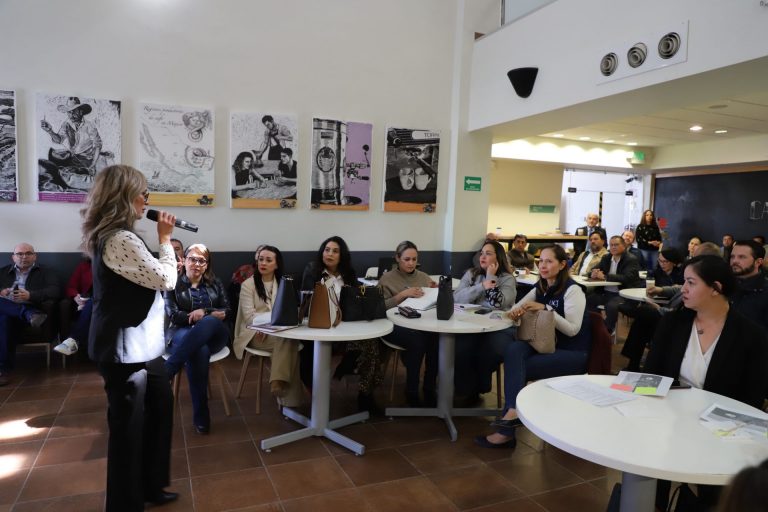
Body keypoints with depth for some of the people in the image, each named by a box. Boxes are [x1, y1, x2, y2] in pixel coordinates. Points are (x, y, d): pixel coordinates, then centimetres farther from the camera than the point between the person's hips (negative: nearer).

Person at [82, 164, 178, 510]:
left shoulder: (110, 236, 12)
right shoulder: (121, 240, -22)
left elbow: (149, 278, 19)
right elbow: (166, 280, -18)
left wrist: (162, 241, 9)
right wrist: (165, 239, -8)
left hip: (138, 345, 11)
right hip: (126, 348, -11)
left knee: (159, 408, 20)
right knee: (128, 425, 3)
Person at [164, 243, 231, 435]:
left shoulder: (215, 283, 18)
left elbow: (228, 311, 12)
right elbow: (174, 315, -3)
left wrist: (204, 313, -9)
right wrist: (212, 314, -11)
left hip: (213, 335, 2)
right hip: (182, 333, -2)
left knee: (208, 323, -39)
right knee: (199, 351, -40)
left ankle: (164, 375, -37)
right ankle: (200, 416, -34)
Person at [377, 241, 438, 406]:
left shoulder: (423, 277, 19)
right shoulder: (387, 278, 8)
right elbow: (382, 306, -4)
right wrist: (403, 294, -13)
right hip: (396, 324, -3)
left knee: (437, 337, -31)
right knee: (417, 340, -35)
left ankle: (430, 389, -15)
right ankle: (412, 392, -17)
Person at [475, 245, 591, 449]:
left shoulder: (572, 290, -10)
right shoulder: (540, 288, 10)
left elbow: (573, 329, -17)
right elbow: (516, 308, 12)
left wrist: (546, 309, -24)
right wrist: (515, 311, -12)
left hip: (572, 353, -6)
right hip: (546, 344, 6)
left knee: (516, 366, -25)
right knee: (514, 350, -26)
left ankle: (506, 431, -20)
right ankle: (513, 411, -31)